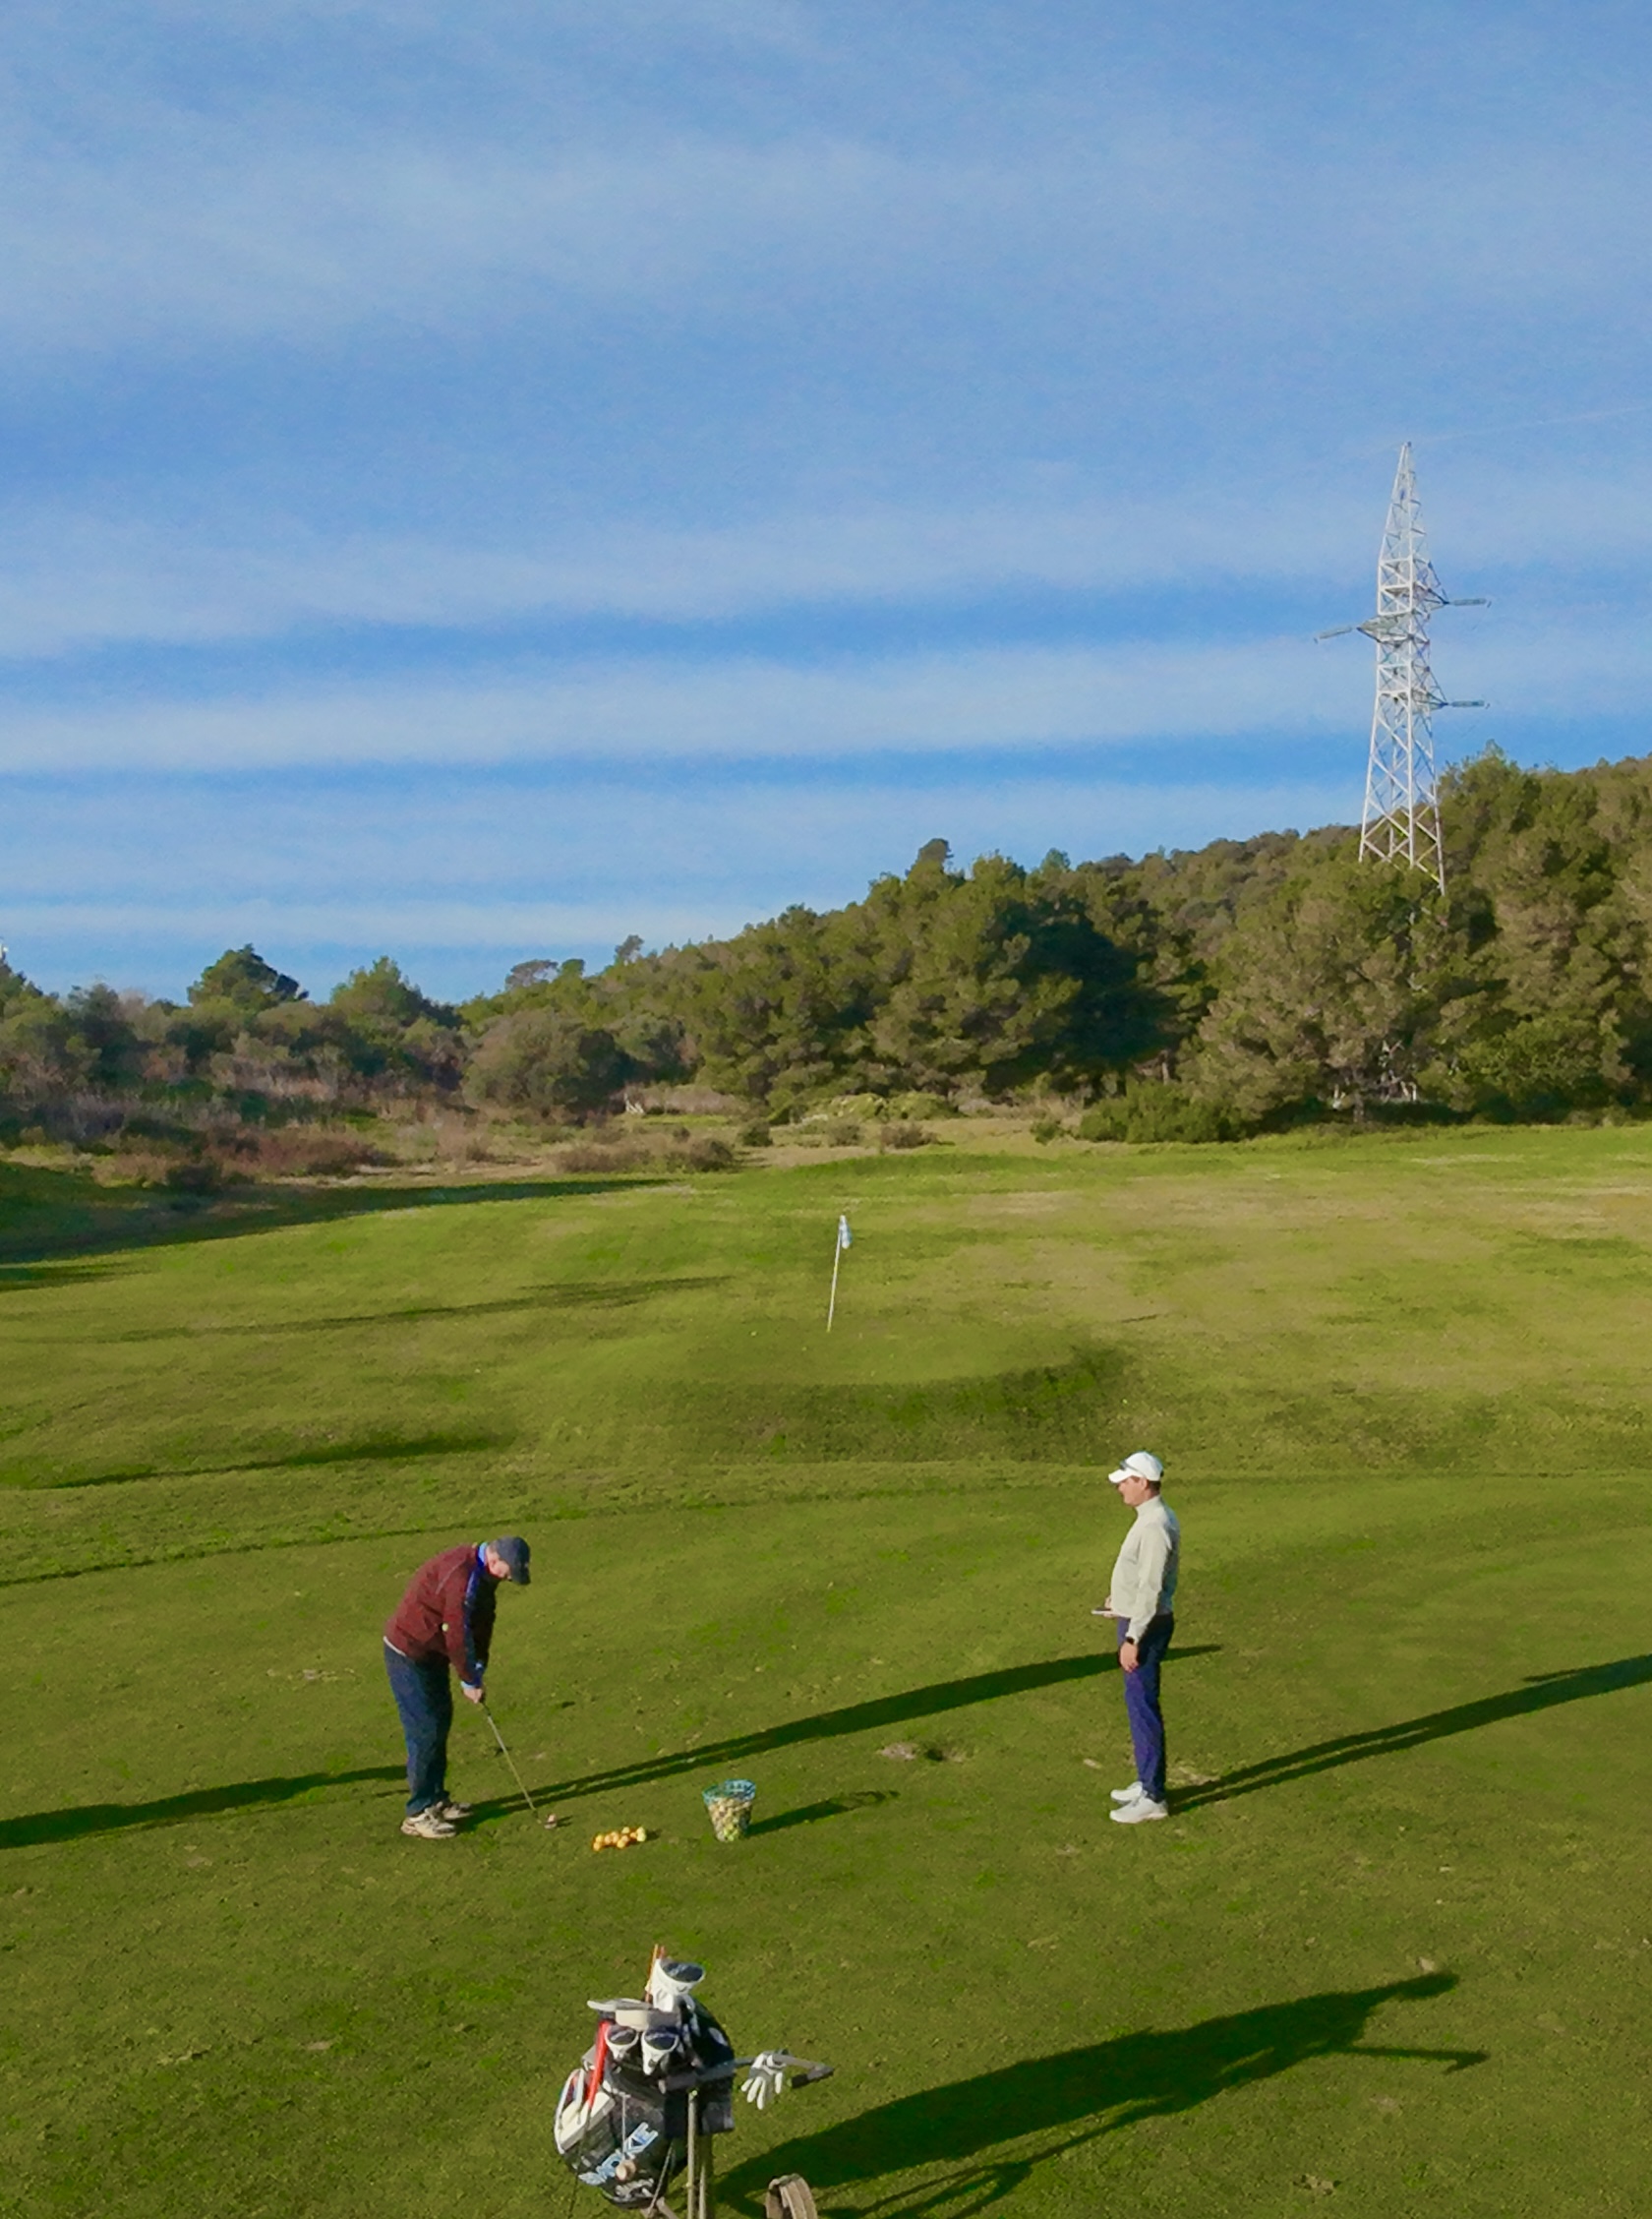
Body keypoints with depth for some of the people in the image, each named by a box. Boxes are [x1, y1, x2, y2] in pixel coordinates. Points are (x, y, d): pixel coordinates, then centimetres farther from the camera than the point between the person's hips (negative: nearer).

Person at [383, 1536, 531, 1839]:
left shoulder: (483, 1573, 2)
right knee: (425, 1731, -5)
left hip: (432, 1653, 10)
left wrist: (478, 1670, 0)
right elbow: (457, 1633, -26)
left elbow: (483, 1623, 7)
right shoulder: (461, 1575, -30)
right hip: (409, 1654, -10)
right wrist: (470, 1681, -15)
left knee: (441, 1721, 15)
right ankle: (418, 1813, 3)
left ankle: (436, 1799, 26)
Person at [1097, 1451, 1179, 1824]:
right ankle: (1147, 1782, 30)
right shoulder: (1154, 1518, 9)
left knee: (1143, 1707, -3)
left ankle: (1152, 1797, 5)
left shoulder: (1155, 1526, -23)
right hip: (1140, 1621, 10)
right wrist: (1121, 1598, 29)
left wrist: (1132, 1639, -24)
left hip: (1145, 1626, -10)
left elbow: (1152, 1589, -25)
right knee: (1138, 1705, 19)